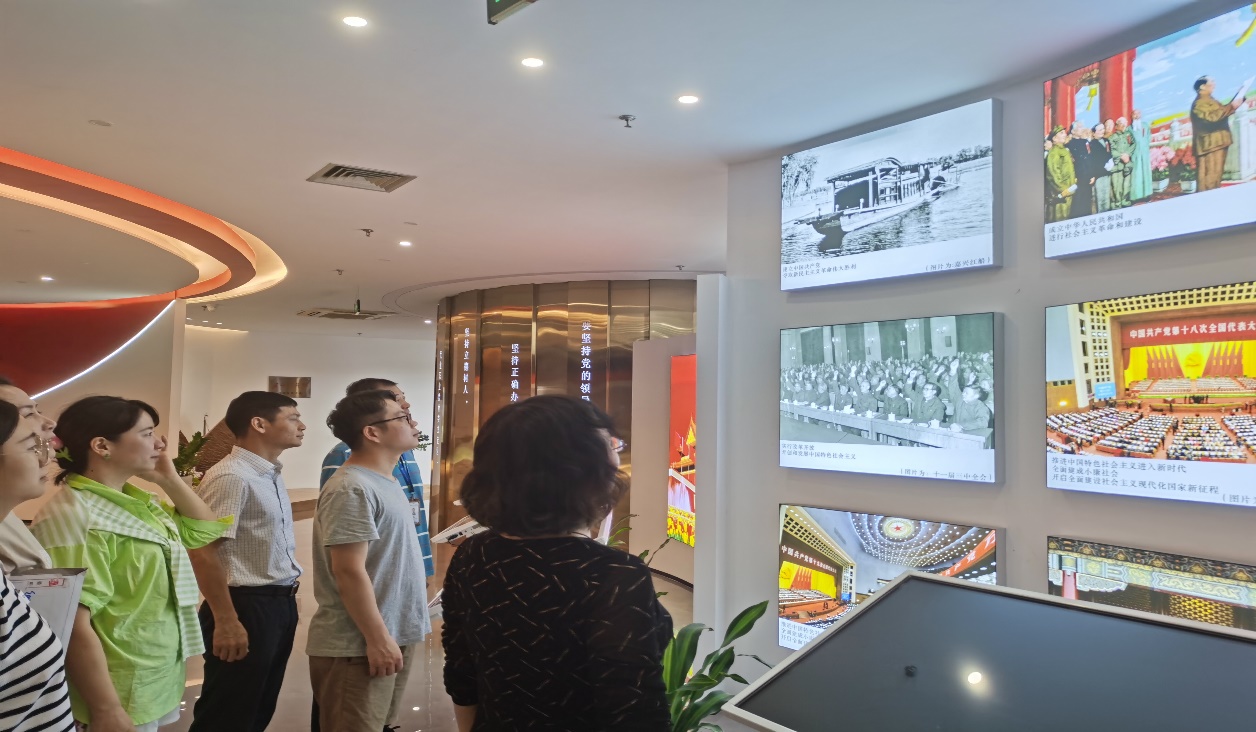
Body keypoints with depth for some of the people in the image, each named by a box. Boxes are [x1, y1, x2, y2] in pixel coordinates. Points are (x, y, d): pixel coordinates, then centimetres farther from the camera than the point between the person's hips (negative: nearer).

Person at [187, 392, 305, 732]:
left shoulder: (271, 475, 11)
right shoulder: (231, 477, -19)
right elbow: (202, 552, -23)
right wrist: (226, 621, -22)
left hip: (279, 604, 9)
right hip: (248, 606, -9)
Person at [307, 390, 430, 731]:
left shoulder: (384, 481, 11)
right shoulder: (352, 488, -19)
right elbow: (349, 571, -23)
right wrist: (377, 639, -21)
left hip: (394, 636, 9)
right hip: (358, 646, -9)